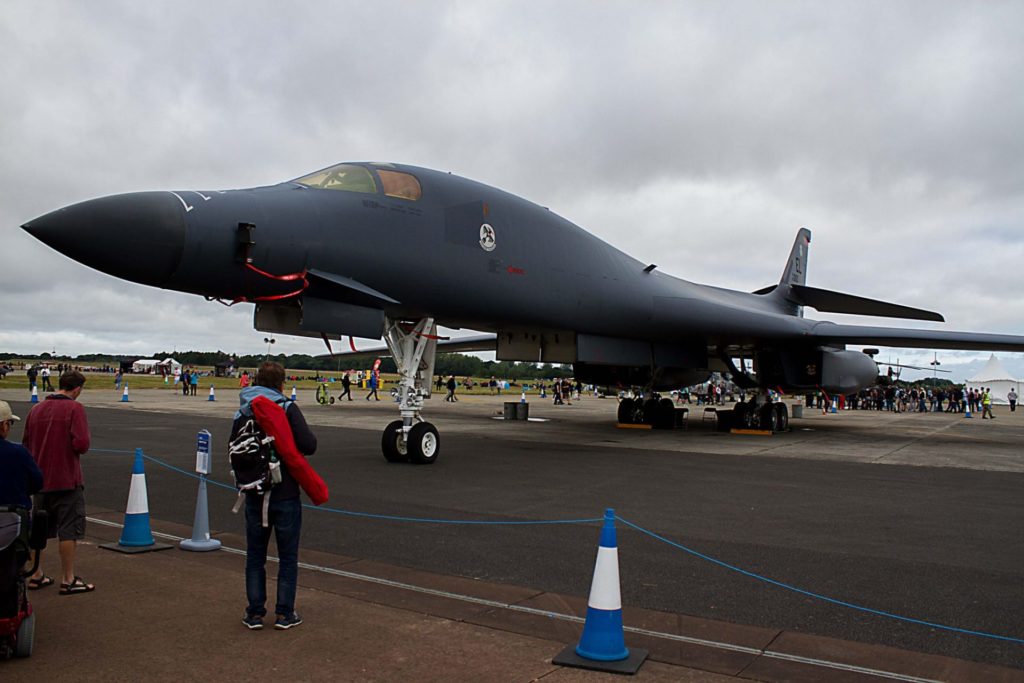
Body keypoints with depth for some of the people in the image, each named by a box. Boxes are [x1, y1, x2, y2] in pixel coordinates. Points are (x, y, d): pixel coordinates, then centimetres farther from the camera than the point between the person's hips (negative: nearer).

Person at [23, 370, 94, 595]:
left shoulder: (36, 409, 7)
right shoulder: (74, 408, -13)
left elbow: (26, 444, 11)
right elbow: (81, 444, -21)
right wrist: (82, 445, 0)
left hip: (40, 480, 6)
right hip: (67, 480, -6)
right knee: (69, 531, 1)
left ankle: (37, 575, 27)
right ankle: (68, 580, 5)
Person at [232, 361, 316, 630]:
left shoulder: (242, 412, 2)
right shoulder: (287, 408, -11)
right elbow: (308, 445, -20)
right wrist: (289, 445, 1)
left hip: (254, 496, 4)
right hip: (285, 495, -3)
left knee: (255, 556, 15)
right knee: (288, 557, 9)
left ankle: (255, 613, 19)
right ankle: (284, 614, 14)